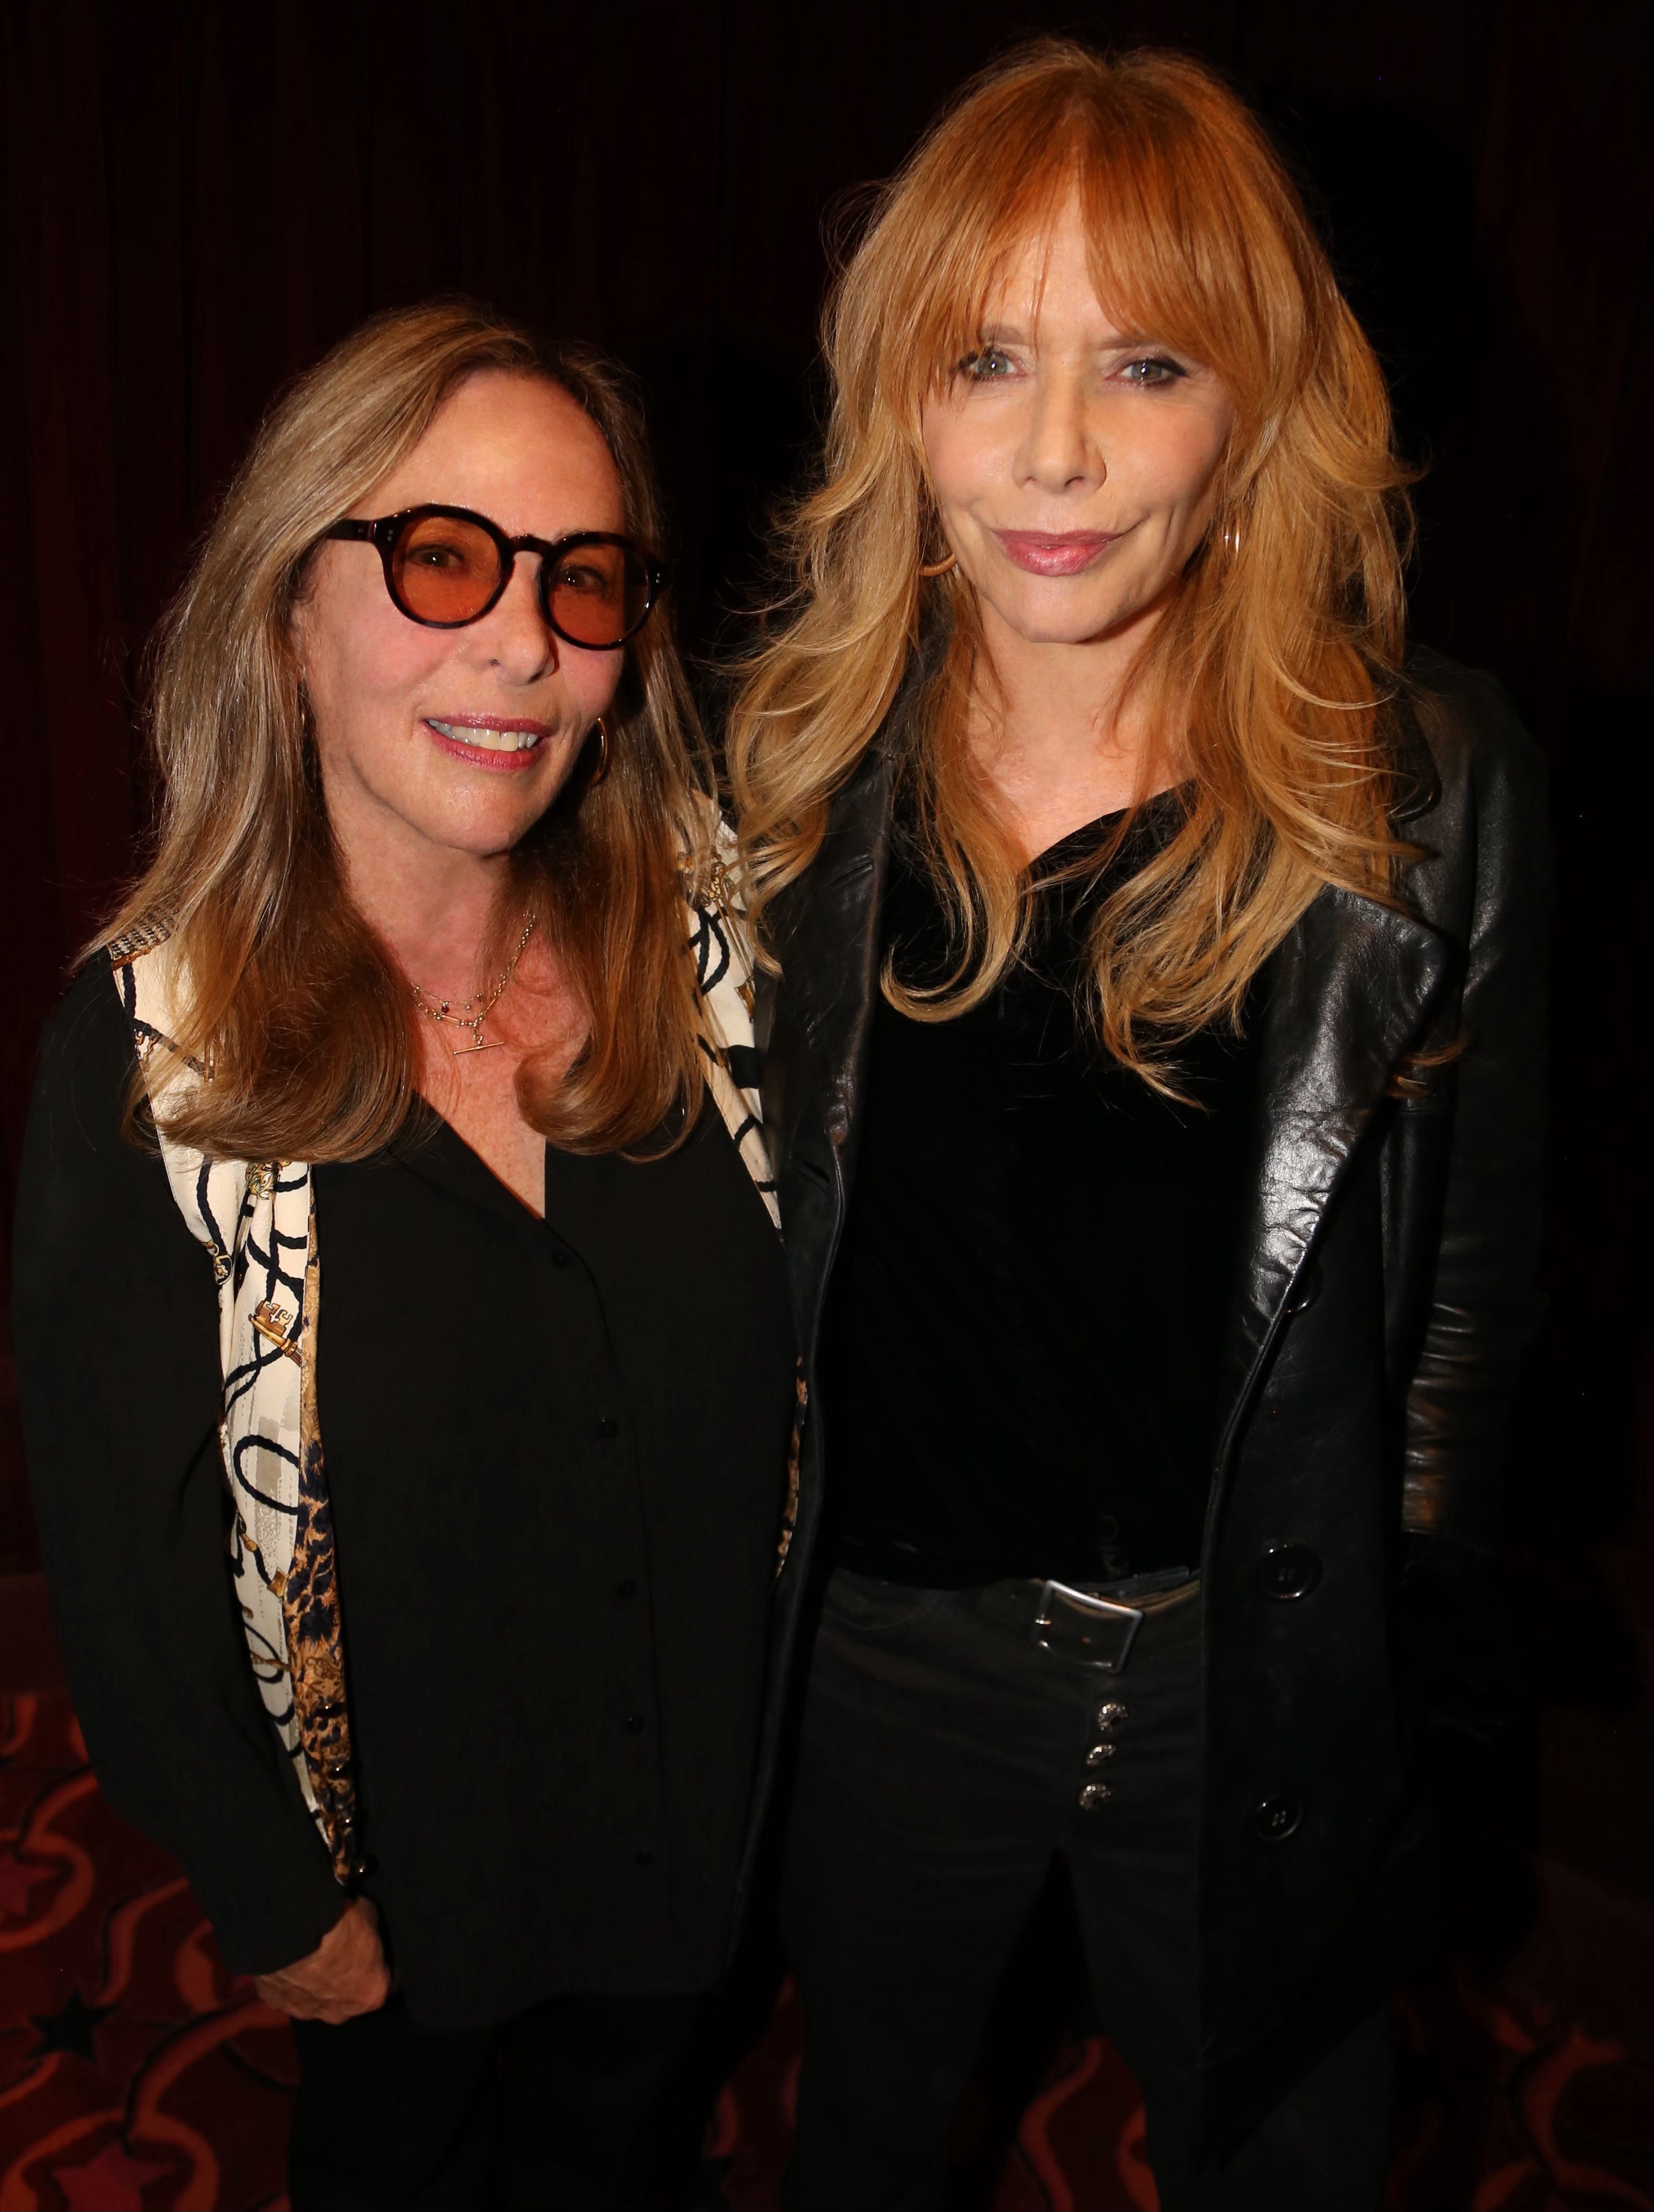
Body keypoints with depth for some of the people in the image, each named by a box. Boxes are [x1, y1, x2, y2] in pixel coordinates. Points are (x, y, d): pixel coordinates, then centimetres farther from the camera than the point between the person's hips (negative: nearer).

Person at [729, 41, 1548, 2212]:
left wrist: (1410, 1616, -1)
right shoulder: (799, 756, -9)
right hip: (884, 1643, 2)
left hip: (1259, 1661, -1)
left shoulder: (1427, 782, -14)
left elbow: (1474, 1269, -3)